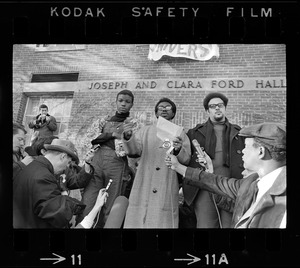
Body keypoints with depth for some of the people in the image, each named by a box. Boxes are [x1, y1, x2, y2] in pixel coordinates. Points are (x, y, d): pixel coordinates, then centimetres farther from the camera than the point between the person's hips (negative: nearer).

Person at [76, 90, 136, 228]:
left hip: (117, 165, -2)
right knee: (86, 207, -8)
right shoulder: (106, 121, 22)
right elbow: (93, 139, 9)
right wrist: (112, 134, -2)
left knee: (109, 211, -3)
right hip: (97, 161, 2)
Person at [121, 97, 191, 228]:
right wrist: (128, 136, -21)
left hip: (167, 192, 0)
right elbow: (133, 151, 0)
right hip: (142, 190, 1)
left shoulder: (180, 135, 12)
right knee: (137, 222, -3)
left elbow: (185, 160, 0)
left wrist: (178, 149, -22)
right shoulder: (145, 131, 15)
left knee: (163, 223, -4)